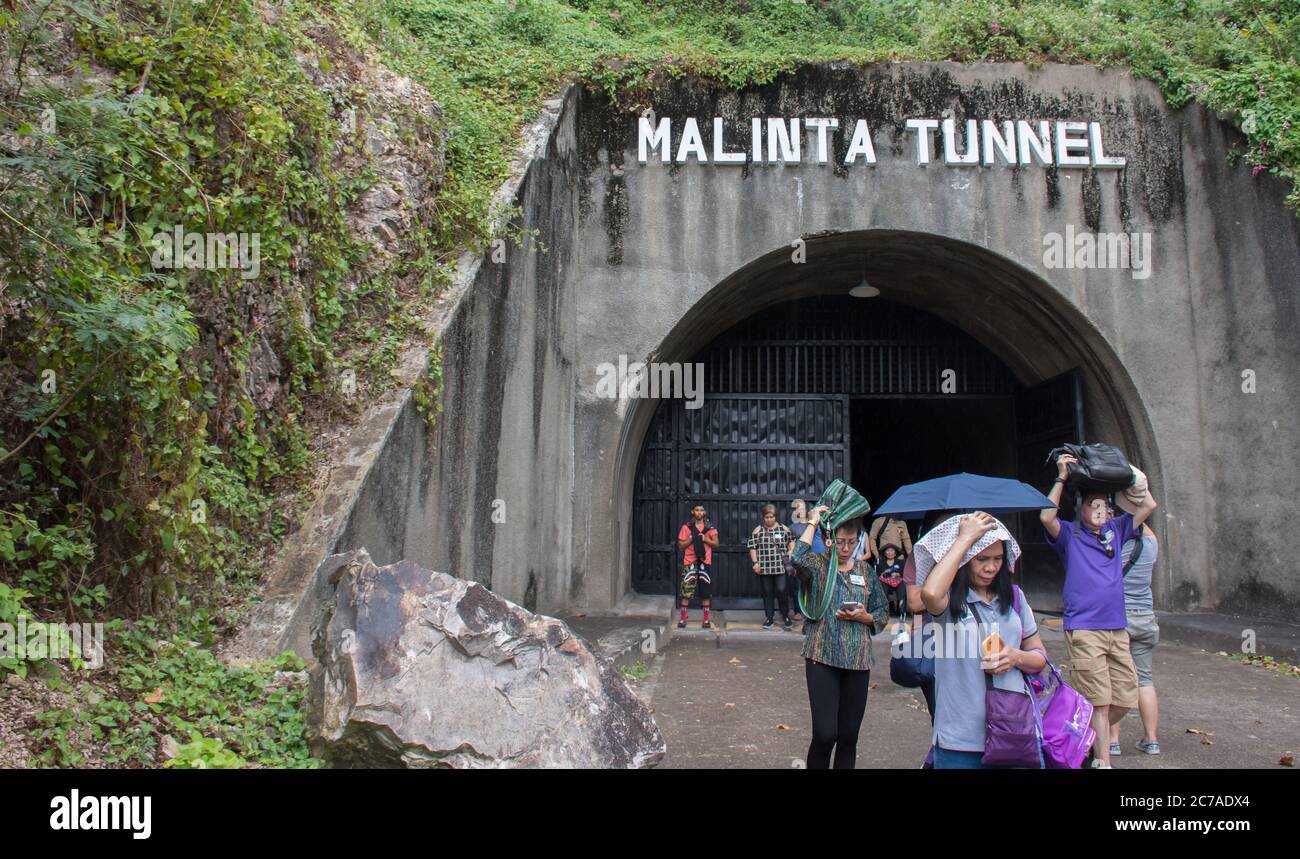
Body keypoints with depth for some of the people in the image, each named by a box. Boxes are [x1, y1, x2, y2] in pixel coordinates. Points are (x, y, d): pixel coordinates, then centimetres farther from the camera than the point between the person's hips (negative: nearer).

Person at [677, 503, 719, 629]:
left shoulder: (710, 527, 7)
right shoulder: (686, 526, 5)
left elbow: (716, 544, 7)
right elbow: (680, 545, 5)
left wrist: (705, 539, -9)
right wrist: (691, 539, -11)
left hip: (705, 561, 1)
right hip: (690, 562, -1)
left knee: (706, 592, 3)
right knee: (686, 591, -5)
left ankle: (706, 620, 11)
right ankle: (682, 619, 2)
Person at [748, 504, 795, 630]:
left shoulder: (783, 529, 4)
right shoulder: (758, 531, 3)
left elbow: (791, 540, 18)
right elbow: (752, 547, 3)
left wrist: (790, 550, 1)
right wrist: (755, 562, -3)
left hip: (780, 567, -1)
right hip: (764, 568, 1)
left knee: (781, 590, -5)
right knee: (767, 593, 7)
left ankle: (785, 615, 15)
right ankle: (769, 618, 16)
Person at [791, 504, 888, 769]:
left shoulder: (866, 571, 10)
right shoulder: (817, 565, -1)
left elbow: (883, 615, 14)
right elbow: (797, 558, -26)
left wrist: (863, 617, -7)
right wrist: (813, 523, -15)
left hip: (858, 659, 4)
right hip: (822, 658, -4)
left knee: (849, 735, 8)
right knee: (825, 734, -11)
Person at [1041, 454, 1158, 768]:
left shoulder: (1115, 530, 15)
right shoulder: (1070, 533, 0)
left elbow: (1149, 505, 12)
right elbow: (1046, 517, -20)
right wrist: (1062, 478, -15)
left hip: (1117, 628, 6)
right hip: (1083, 629, -6)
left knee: (1125, 699, 9)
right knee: (1099, 701, -6)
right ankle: (1102, 761, 1)